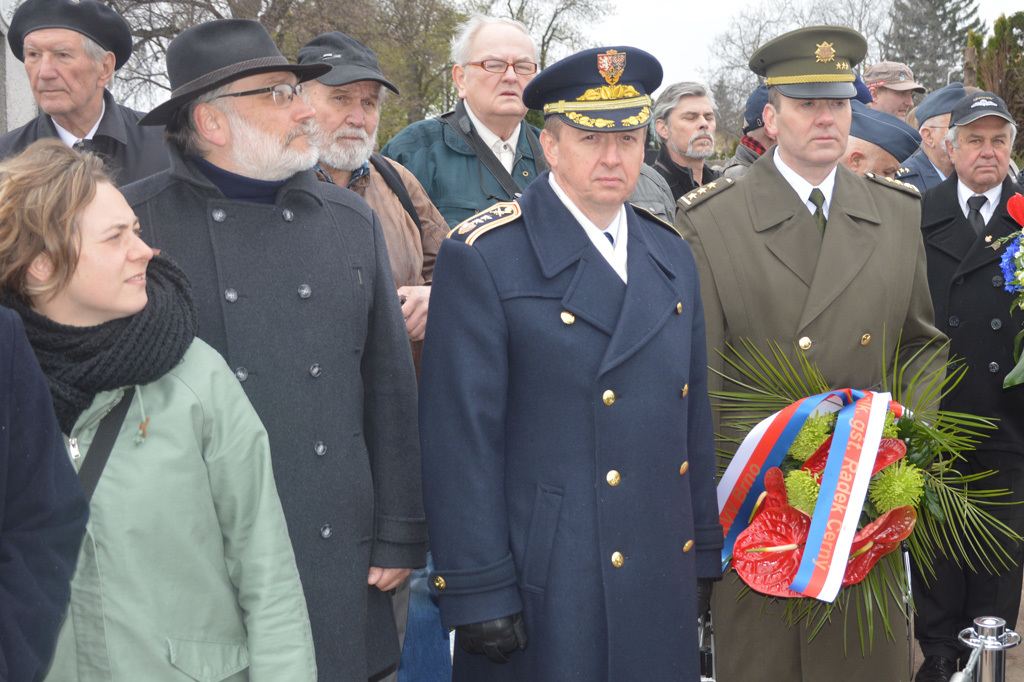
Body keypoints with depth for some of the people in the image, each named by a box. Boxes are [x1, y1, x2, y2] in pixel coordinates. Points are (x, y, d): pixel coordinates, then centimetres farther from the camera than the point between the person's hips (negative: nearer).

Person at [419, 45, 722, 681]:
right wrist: (478, 594, -15)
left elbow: (693, 413, 14)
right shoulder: (484, 258, -10)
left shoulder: (671, 256, 10)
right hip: (543, 591, -5)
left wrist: (704, 552, 13)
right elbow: (461, 435, -13)